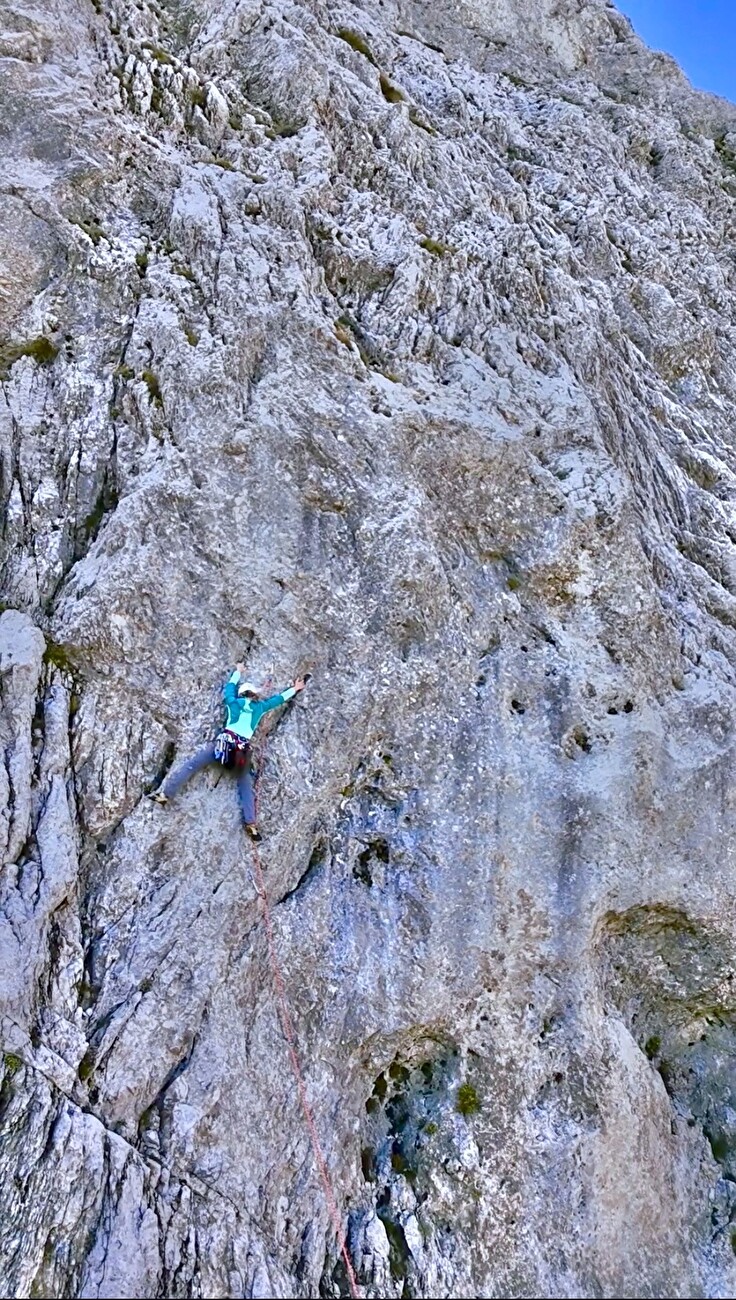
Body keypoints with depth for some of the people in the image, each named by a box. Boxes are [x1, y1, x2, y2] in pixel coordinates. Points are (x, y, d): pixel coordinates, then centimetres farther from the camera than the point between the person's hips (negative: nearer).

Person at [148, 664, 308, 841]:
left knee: (191, 764, 1)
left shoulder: (234, 701, 14)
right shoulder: (260, 706, 16)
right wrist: (295, 689, 44)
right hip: (244, 749, 1)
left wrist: (238, 672, 50)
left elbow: (230, 686, 34)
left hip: (225, 741, -1)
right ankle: (250, 823, -1)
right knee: (246, 785, 9)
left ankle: (166, 792, -8)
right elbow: (279, 698, 30)